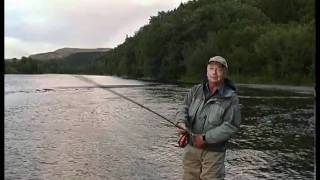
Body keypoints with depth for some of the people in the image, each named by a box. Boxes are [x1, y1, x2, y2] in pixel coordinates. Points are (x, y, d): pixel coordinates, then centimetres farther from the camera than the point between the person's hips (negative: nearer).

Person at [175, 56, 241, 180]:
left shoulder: (231, 98, -9)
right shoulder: (195, 91, 4)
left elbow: (231, 126, -15)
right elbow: (183, 109, -2)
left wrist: (205, 138, -21)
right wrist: (181, 123, -25)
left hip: (214, 151, -4)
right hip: (191, 147, 4)